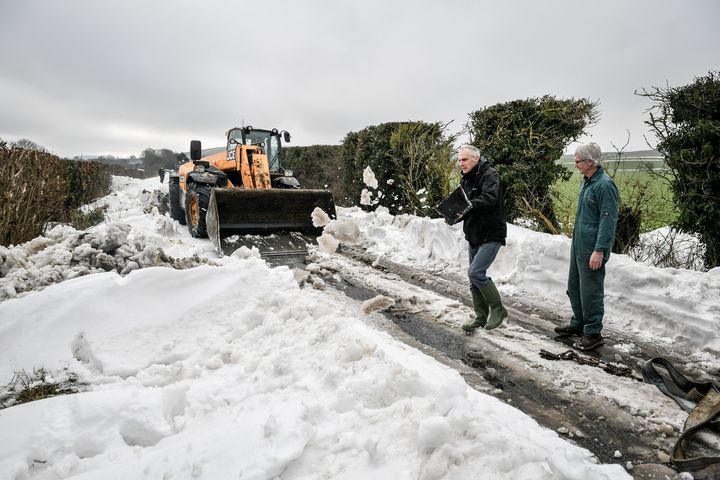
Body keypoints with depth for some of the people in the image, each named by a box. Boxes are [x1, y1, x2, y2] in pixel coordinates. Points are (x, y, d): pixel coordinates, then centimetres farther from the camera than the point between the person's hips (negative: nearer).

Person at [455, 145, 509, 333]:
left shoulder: (489, 175, -11)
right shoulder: (465, 179, 13)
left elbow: (489, 198, -28)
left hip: (491, 235, -8)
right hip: (474, 236, 8)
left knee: (475, 273, -16)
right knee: (475, 277, 10)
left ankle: (498, 310, 3)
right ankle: (481, 317, 22)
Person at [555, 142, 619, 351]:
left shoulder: (605, 185, -18)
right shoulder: (586, 181, 12)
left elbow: (609, 219, -21)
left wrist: (599, 250, -23)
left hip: (592, 247, -10)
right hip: (578, 243, 10)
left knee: (590, 291, -1)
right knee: (574, 287, 18)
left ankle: (593, 333, 12)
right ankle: (579, 323, 34)